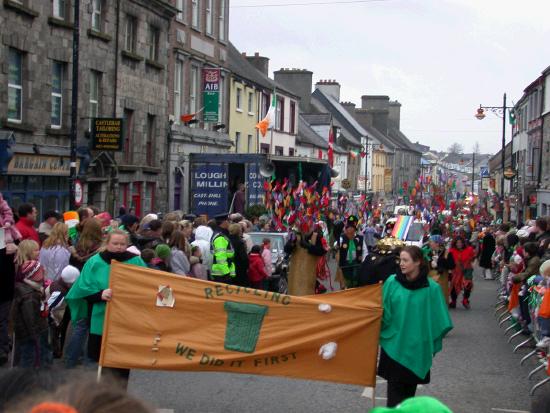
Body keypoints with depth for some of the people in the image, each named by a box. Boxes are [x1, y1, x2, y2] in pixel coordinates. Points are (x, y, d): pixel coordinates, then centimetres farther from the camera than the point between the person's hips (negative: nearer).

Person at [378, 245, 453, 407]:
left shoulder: (431, 288, -8)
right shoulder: (392, 282, -6)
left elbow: (438, 321, -2)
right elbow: (383, 311, -1)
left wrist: (434, 344, -1)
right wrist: (380, 333, -9)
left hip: (416, 347, 0)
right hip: (394, 344, 0)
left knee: (410, 386, 13)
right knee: (395, 389, -1)